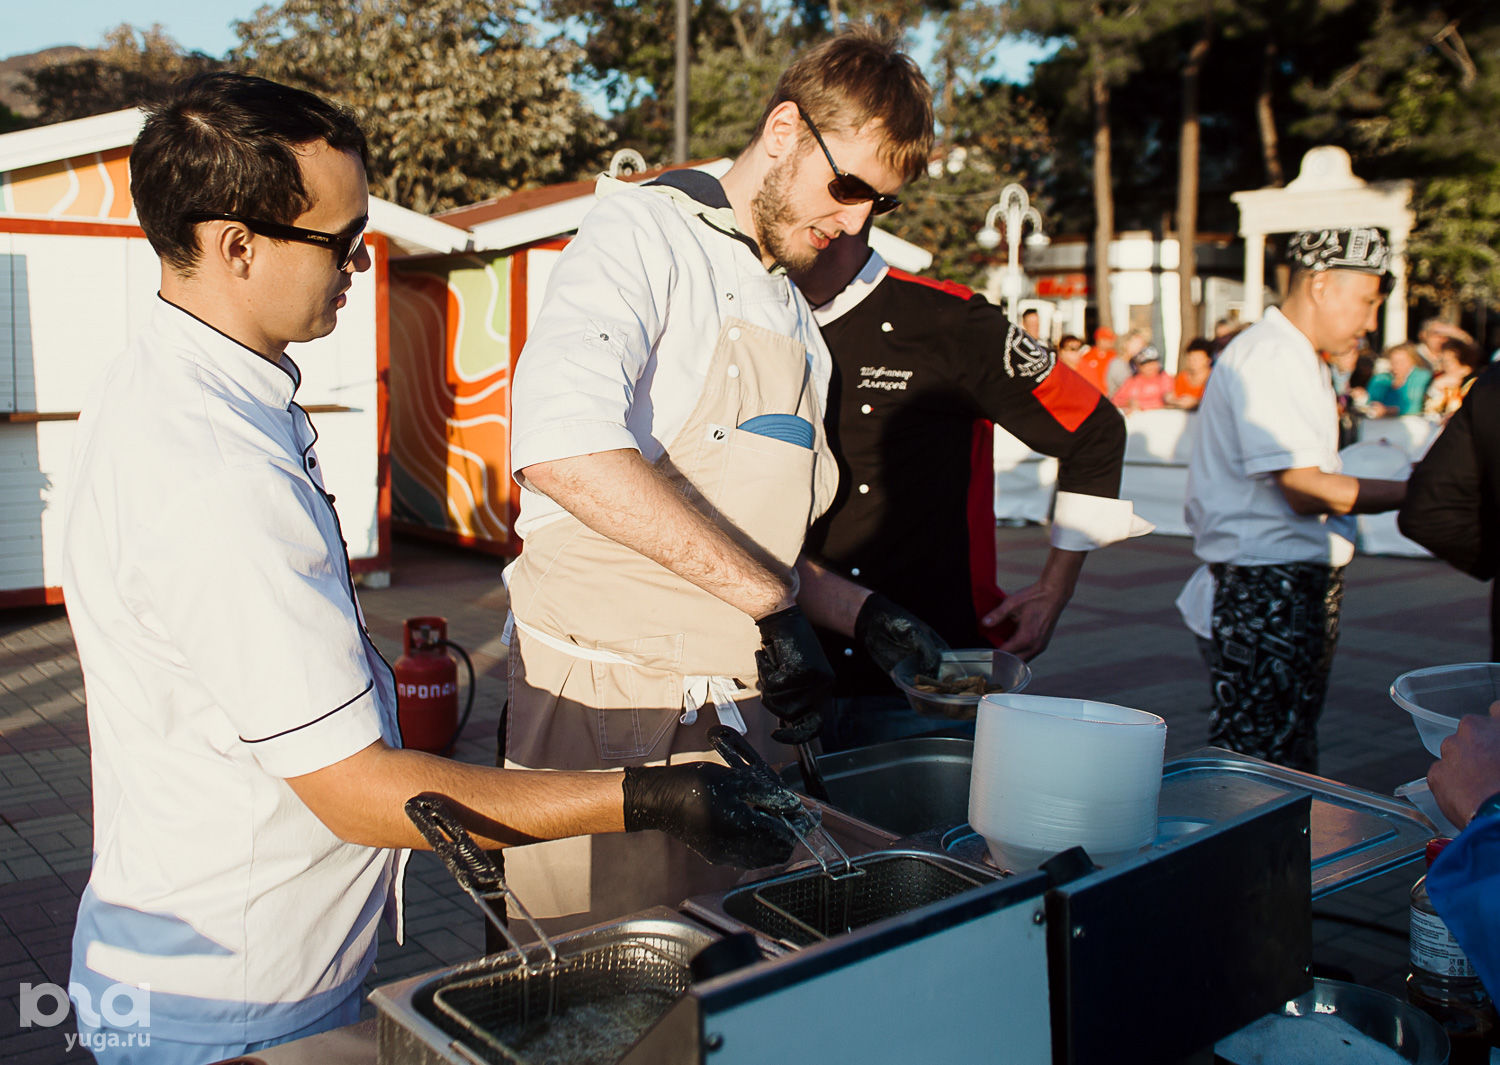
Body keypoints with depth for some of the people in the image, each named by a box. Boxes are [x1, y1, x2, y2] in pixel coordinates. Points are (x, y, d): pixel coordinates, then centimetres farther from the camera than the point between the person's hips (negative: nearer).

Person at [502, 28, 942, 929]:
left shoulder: (796, 325, 17)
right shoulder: (644, 231, -6)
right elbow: (563, 447, -26)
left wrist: (860, 612, 7)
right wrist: (771, 601, -23)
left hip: (750, 711, 7)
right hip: (607, 713, -7)